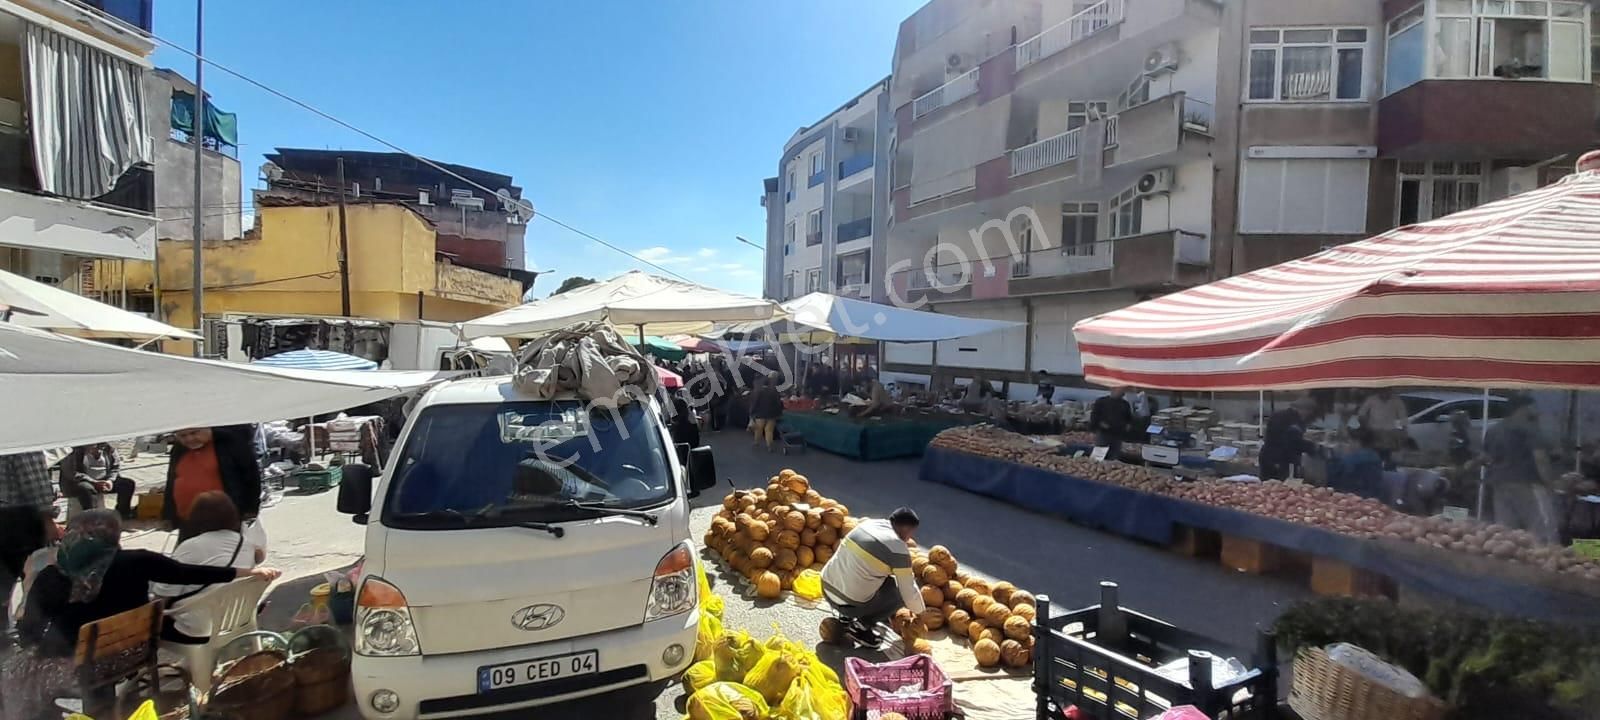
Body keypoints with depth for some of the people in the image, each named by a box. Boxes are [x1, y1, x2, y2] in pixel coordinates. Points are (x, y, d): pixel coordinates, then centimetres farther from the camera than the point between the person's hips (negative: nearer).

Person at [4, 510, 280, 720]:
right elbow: (190, 573, -16)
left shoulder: (50, 578, -11)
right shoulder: (135, 562, -14)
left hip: (67, 670, -1)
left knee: (17, 668, 25)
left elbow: (26, 636, -3)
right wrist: (250, 572, -13)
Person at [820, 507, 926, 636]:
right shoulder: (898, 549, -14)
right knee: (902, 592, 11)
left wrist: (907, 575, 32)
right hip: (850, 604, -7)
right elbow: (909, 594, -4)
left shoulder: (869, 524, 7)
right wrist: (921, 611, 16)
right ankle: (863, 624, 3)